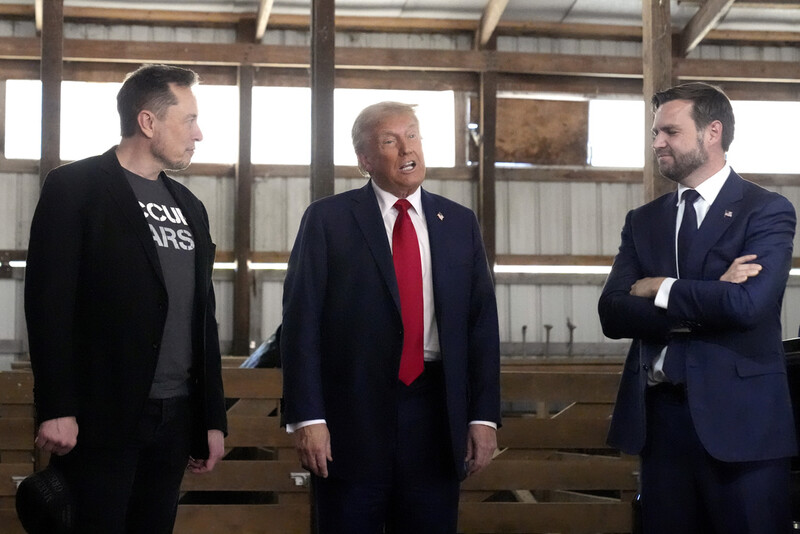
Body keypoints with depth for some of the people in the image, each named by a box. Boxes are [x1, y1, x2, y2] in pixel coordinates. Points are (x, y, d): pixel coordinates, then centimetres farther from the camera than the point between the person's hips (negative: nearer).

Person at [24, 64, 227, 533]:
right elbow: (49, 302, -10)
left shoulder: (189, 206, 16)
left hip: (176, 416, 6)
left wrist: (213, 417, 14)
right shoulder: (75, 188, -4)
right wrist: (56, 408, -16)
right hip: (101, 416, -6)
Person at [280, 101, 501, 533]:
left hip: (435, 417, 3)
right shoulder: (327, 220, 0)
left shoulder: (460, 224, 10)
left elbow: (482, 324, 8)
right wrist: (306, 416, -12)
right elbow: (301, 320, -5)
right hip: (351, 416, -2)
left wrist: (484, 416, 1)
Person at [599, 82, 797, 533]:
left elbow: (748, 303, -19)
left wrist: (660, 290, -7)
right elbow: (612, 315, 0)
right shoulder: (643, 221, 13)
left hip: (739, 419, -5)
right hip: (659, 416, 5)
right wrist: (704, 302, -12)